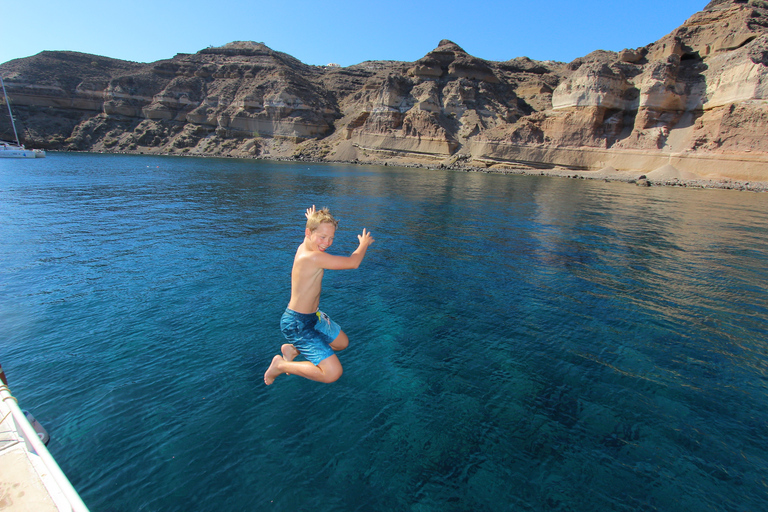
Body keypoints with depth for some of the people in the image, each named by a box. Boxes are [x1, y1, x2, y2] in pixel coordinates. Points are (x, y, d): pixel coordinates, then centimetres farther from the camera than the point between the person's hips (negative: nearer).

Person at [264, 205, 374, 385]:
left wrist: (313, 221, 45)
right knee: (333, 373, -18)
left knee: (342, 343, 28)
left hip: (313, 316, 10)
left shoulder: (305, 246, -2)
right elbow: (353, 262, -24)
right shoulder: (313, 257, -30)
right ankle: (281, 365, 2)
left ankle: (291, 349, 32)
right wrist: (364, 244, -3)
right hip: (297, 324, -10)